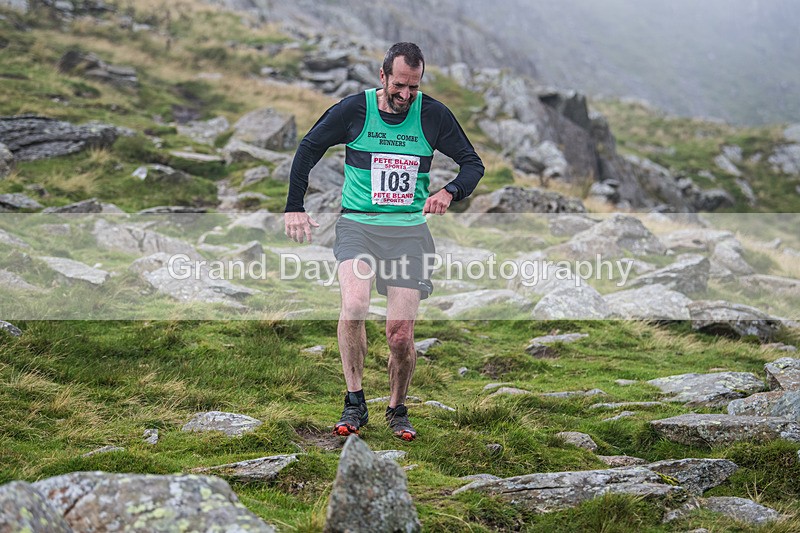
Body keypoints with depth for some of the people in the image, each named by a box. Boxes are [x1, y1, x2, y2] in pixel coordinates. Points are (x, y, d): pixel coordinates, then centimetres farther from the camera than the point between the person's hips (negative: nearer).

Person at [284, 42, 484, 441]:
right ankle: (354, 404, -15)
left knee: (401, 335, -4)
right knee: (354, 303, -28)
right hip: (357, 224, -1)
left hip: (409, 230, 1)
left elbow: (473, 163, 7)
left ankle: (397, 410, 21)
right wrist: (294, 208, 4)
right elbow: (308, 148, 9)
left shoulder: (433, 115, -1)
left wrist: (450, 192, -14)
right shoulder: (354, 109, -3)